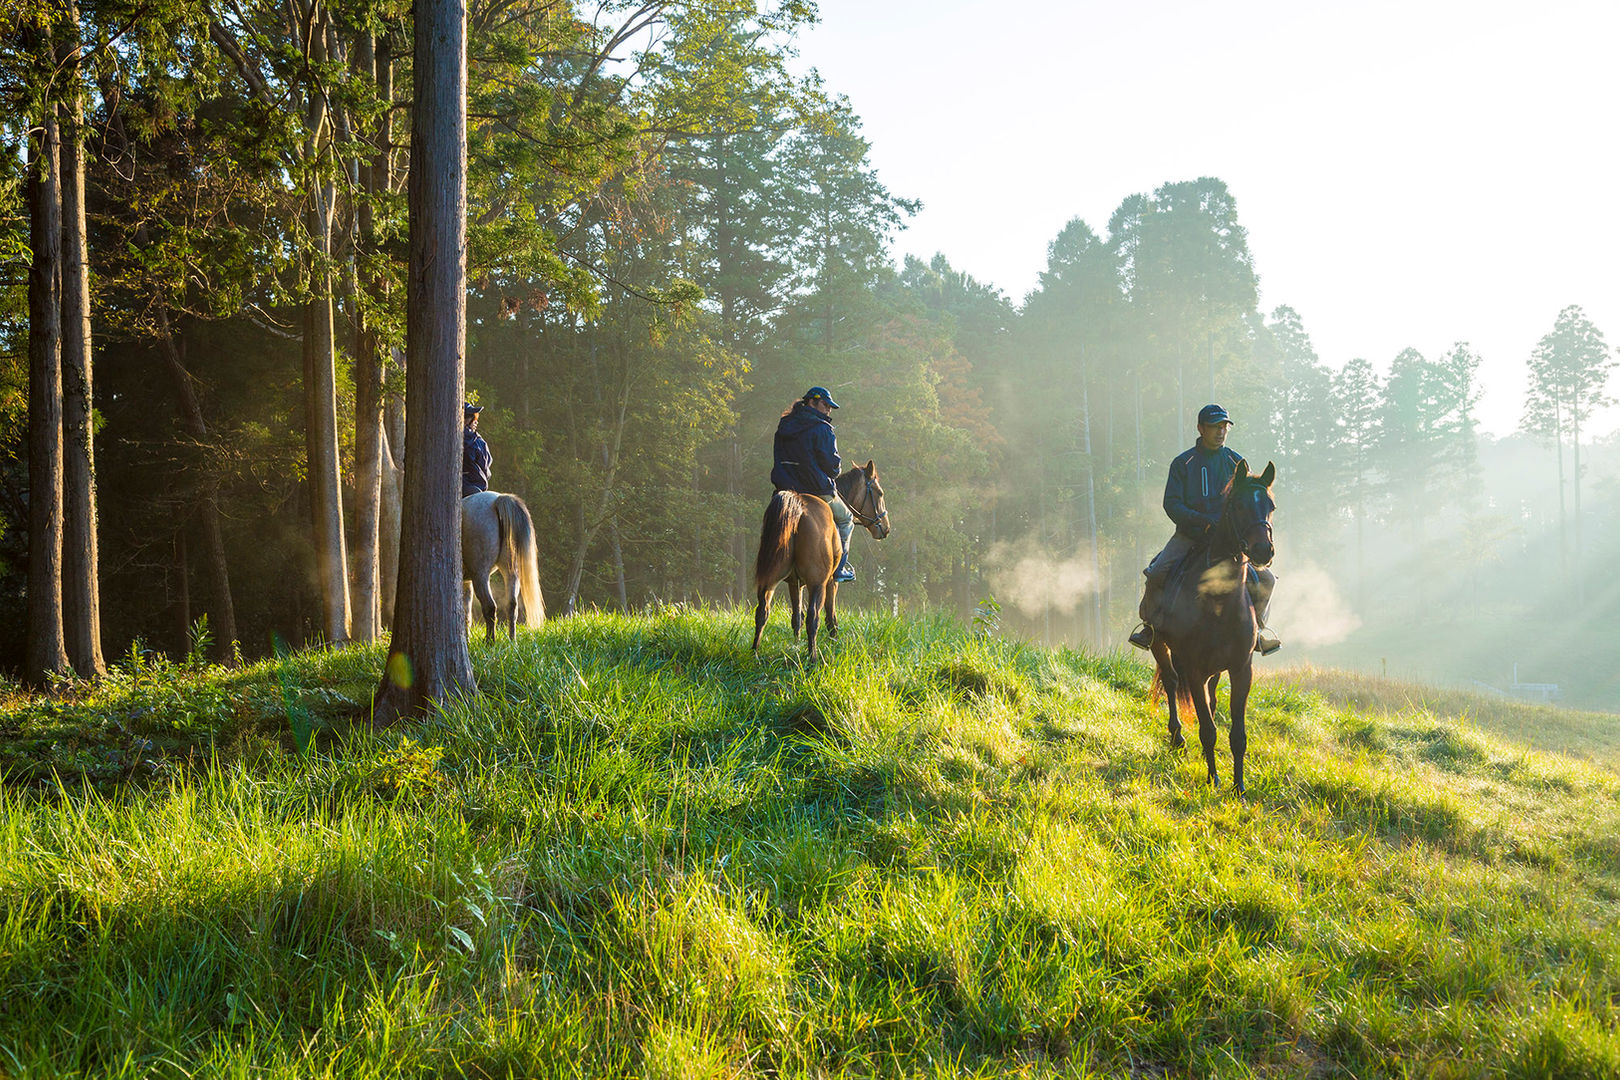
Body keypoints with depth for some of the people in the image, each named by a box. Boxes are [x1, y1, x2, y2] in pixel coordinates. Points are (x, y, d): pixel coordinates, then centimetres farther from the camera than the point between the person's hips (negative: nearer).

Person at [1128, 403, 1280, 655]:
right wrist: (1203, 520, -20)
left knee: (1265, 578, -12)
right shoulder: (1183, 463, 0)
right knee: (1156, 573, -23)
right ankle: (1150, 625, -1)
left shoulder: (1236, 461, 7)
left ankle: (1258, 627, 12)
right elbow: (1171, 504, -6)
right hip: (1189, 535, -2)